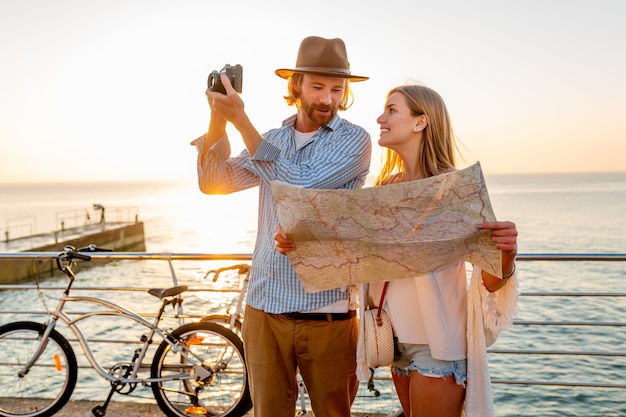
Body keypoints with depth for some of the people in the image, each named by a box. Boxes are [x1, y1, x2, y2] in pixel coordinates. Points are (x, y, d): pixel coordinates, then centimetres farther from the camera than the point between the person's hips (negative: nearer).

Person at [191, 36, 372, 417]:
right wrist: (217, 119, -11)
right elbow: (214, 182, 3)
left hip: (327, 313, -3)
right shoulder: (271, 140, 9)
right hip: (264, 309, 4)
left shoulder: (354, 139, -6)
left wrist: (240, 119, -17)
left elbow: (301, 184, -20)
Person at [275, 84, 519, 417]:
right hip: (398, 339, 6)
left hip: (437, 341, -6)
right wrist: (297, 245, -11)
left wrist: (506, 255, -37)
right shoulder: (385, 189, 4)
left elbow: (489, 283, -15)